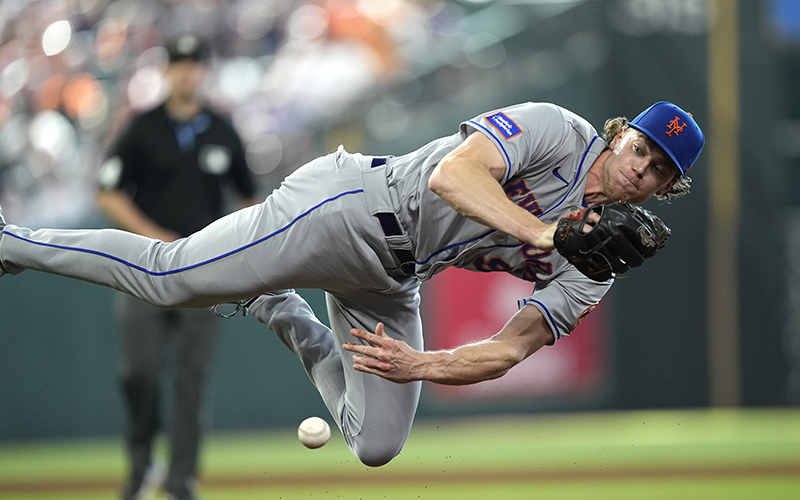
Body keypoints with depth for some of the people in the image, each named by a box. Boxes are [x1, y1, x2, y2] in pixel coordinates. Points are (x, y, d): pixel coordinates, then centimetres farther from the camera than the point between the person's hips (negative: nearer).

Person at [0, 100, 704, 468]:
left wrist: (422, 366, -17)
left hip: (390, 290, 7)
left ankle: (280, 312, 27)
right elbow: (451, 174, -27)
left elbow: (510, 351, -1)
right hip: (348, 208, -7)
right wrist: (544, 232, -34)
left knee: (377, 447, 6)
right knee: (168, 275, -14)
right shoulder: (555, 130, -13)